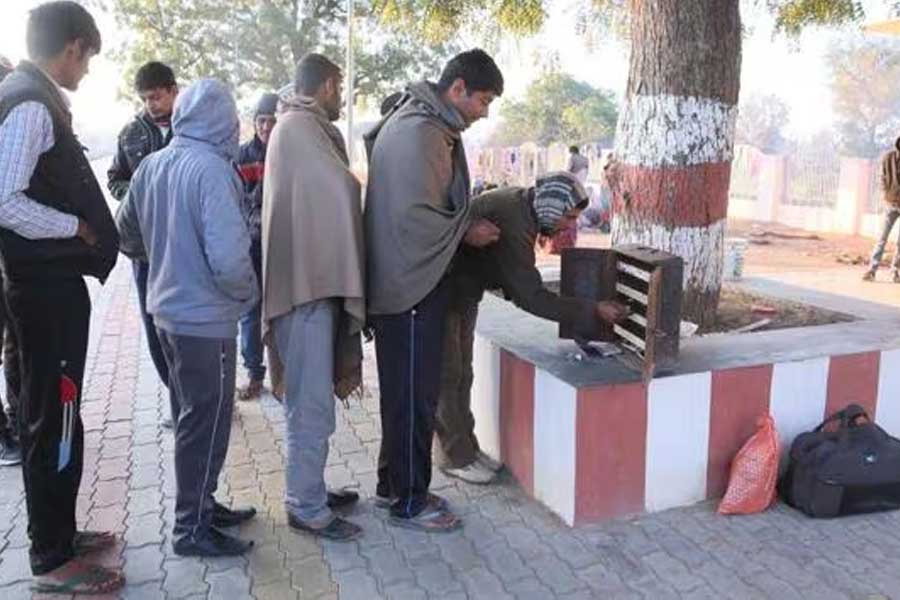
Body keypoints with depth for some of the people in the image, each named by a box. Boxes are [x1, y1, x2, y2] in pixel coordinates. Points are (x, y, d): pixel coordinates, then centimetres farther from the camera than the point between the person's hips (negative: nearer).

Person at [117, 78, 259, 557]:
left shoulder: (151, 165, 3)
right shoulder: (212, 169, -20)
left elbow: (126, 234, 13)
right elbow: (229, 258, -27)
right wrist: (249, 294, -8)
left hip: (167, 309, 8)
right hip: (206, 318, -8)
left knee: (189, 417, 20)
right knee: (207, 423, 6)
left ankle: (198, 504, 35)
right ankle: (192, 529, 19)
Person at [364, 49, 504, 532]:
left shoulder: (423, 124, 16)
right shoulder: (420, 133, -18)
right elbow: (413, 216, -25)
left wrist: (466, 223, 10)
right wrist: (467, 232, -12)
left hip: (410, 282, 11)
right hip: (411, 286, -11)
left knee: (406, 392, 19)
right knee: (413, 396, 1)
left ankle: (395, 484, 33)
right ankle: (408, 502, 17)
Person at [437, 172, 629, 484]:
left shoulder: (520, 203, -4)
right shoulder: (512, 223, -32)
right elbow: (531, 297, -30)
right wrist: (593, 310, -26)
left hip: (464, 291, 9)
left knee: (462, 373, 13)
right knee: (448, 375, 0)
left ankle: (468, 447, 23)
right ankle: (458, 457, 11)